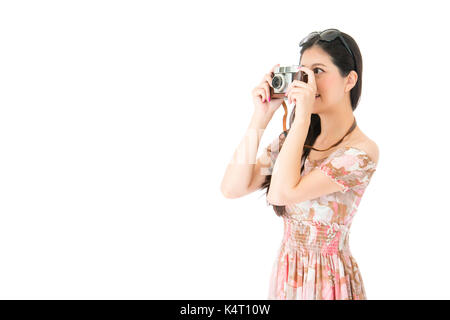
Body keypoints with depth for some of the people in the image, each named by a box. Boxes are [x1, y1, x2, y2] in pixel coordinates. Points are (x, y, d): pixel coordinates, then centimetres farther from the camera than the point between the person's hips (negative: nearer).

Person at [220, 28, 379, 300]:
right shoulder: (291, 140, -2)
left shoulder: (362, 151, -19)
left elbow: (281, 193, -29)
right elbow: (232, 188, -11)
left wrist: (302, 116, -25)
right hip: (286, 270, 5)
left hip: (329, 279, -5)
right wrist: (261, 117, -13)